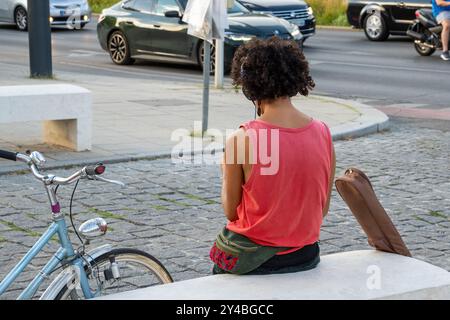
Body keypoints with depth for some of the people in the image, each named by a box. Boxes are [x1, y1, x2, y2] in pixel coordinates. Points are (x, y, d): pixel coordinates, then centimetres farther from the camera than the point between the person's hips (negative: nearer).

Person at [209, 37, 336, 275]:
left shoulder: (240, 140, -19)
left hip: (249, 261, -4)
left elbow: (231, 211, -8)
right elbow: (323, 208, 2)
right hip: (305, 256, 5)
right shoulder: (323, 133, -6)